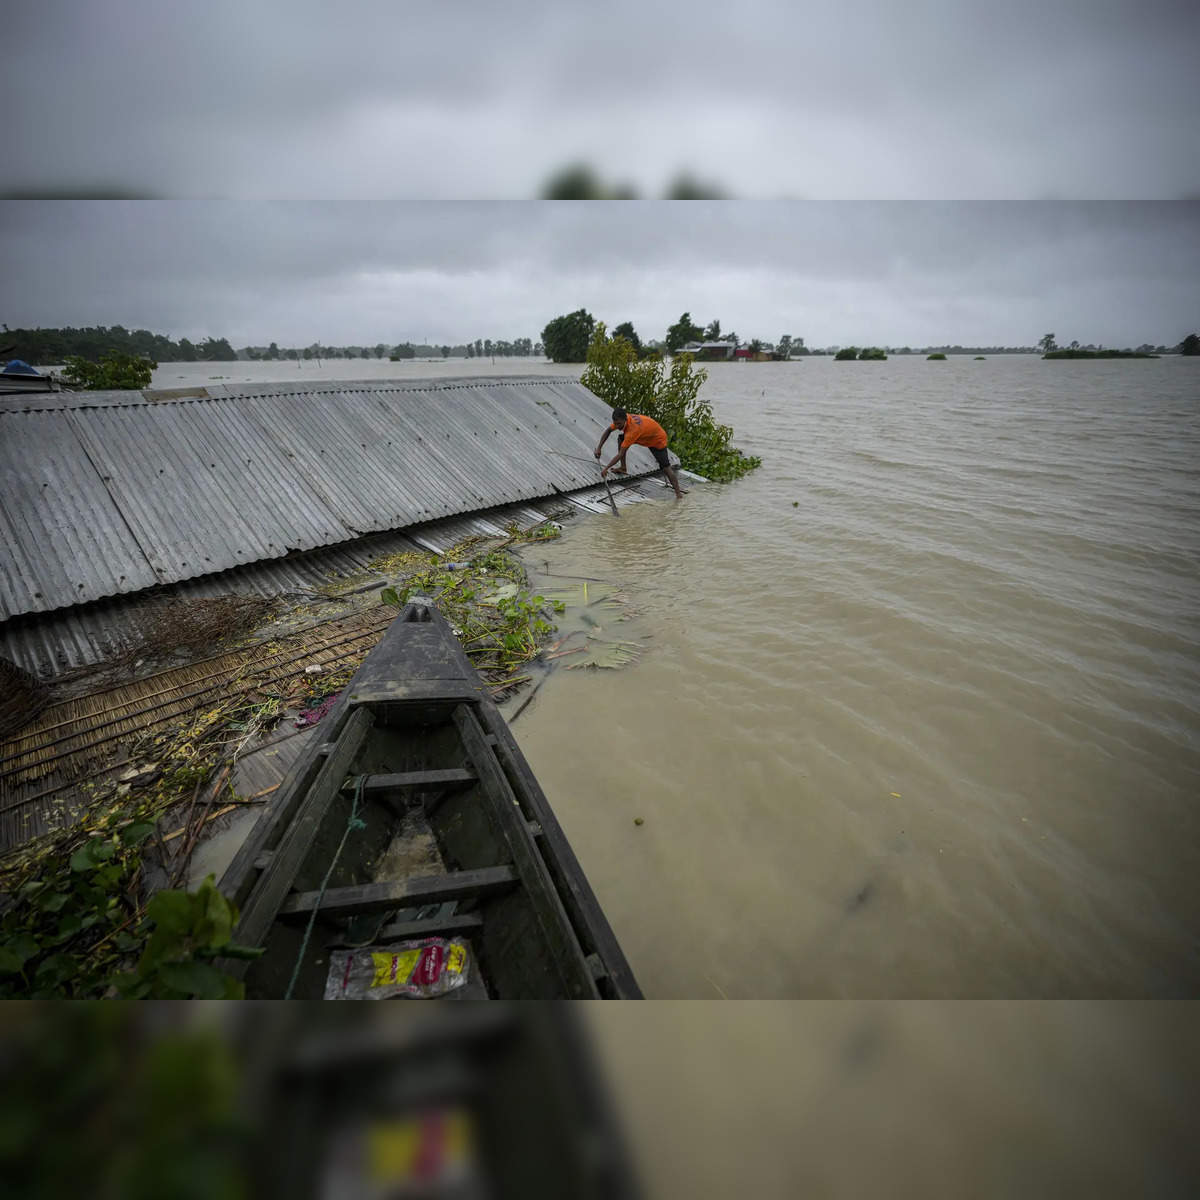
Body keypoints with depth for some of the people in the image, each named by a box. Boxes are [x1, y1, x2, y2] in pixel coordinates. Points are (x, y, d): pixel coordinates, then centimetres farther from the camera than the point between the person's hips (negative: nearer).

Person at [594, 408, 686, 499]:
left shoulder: (632, 430, -41)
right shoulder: (621, 419, -20)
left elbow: (621, 454, -40)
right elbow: (608, 430, -1)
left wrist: (606, 468, -39)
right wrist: (599, 448, -11)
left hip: (658, 439, -8)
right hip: (645, 435, 8)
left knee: (665, 467, -14)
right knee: (621, 439, -6)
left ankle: (678, 493, -7)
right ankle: (623, 468, 3)